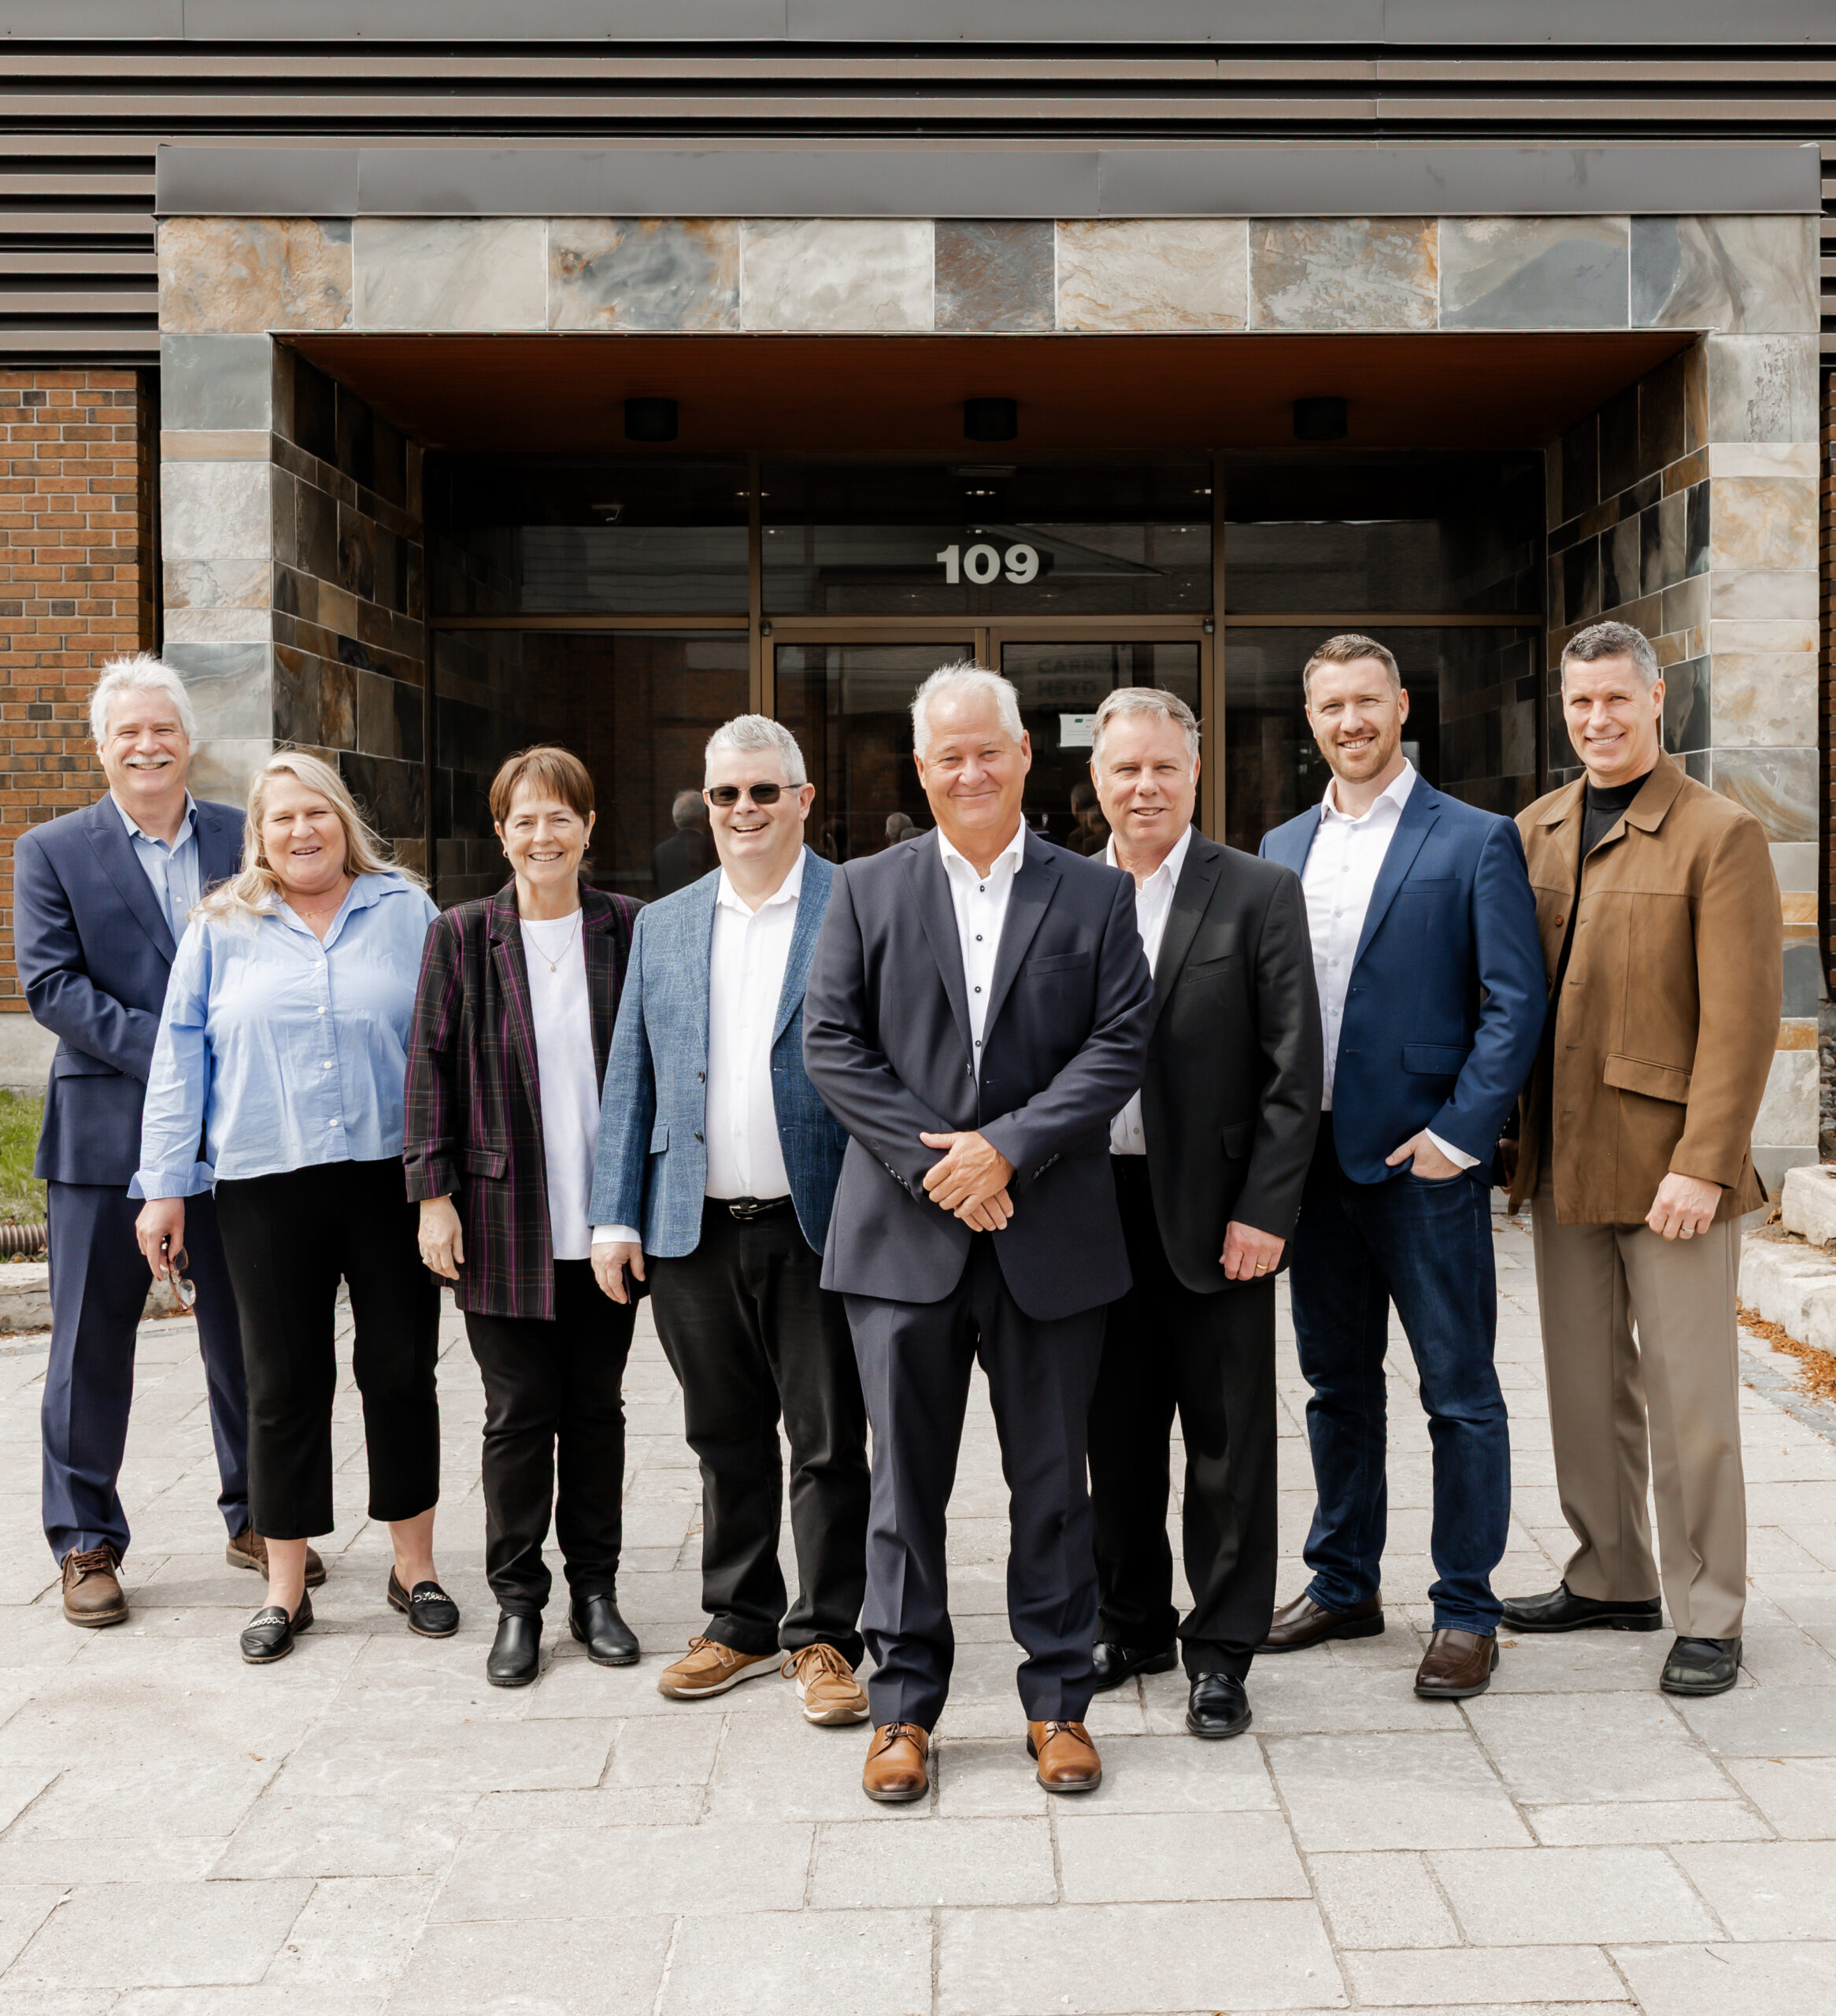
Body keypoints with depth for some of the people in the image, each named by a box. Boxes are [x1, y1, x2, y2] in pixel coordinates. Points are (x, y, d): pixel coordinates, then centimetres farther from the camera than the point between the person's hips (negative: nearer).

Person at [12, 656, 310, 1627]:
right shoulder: (50, 851, 2)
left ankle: (256, 1518, 27)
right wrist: (165, 1052, -18)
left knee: (245, 1333, 12)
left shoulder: (247, 840, 6)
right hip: (107, 1131, -2)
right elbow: (50, 983, -8)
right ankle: (85, 1542, 19)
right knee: (93, 1340, 5)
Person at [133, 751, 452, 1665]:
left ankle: (414, 1567, 22)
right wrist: (164, 1187, 2)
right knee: (284, 1385, 5)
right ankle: (284, 1588, 18)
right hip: (266, 1187, 0)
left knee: (402, 1370, 6)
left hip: (391, 1175, 0)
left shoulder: (405, 912, 6)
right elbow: (180, 1062, 6)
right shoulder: (220, 931, 7)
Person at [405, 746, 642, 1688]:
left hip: (607, 1220, 1)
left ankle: (596, 1591, 24)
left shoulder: (628, 930, 2)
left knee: (597, 1408, 11)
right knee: (517, 1416, 4)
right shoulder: (460, 937, 0)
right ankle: (518, 1601, 18)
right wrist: (433, 1195, -4)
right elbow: (430, 1068, 1)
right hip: (505, 1221, -1)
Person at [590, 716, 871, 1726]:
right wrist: (615, 1217, 5)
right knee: (725, 1441, 15)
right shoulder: (662, 927, 11)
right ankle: (742, 1624, 29)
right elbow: (629, 1079, 12)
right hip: (694, 1232, 4)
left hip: (817, 1228, -4)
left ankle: (824, 1638, 18)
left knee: (828, 1443, 5)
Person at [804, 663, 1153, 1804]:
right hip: (905, 1237, 1)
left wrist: (1008, 1148, -14)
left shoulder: (1097, 895, 5)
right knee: (907, 1483, 8)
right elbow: (831, 1044, -1)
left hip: (1052, 1239, 0)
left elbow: (1121, 1047, -3)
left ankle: (1059, 1700, 24)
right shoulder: (866, 892, 6)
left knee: (1052, 1483, 9)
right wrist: (931, 1162, -11)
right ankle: (905, 1707, 22)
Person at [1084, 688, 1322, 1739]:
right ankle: (1132, 1624, 30)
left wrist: (1264, 1211, -13)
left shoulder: (1260, 893, -3)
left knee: (1228, 1442, 6)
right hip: (1097, 1209, 3)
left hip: (1215, 1213, -3)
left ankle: (1221, 1650, 19)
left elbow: (1294, 1069, -7)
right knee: (1115, 1436, 14)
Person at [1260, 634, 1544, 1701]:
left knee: (1460, 1392, 3)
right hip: (1316, 1155, 5)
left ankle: (1466, 1613, 15)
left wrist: (1458, 1132, -14)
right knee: (1337, 1381, 16)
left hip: (1425, 1160, -5)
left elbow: (1517, 1002, -7)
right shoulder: (1283, 847, 12)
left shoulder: (1477, 841, -4)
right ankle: (1344, 1584, 30)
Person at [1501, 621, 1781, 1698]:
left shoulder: (1720, 834, -7)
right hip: (1564, 1162, 6)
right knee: (1586, 1388, 14)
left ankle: (1709, 1616, 15)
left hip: (1670, 1168, -6)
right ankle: (1612, 1580, 30)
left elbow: (1742, 1017, -12)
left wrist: (1701, 1164, -17)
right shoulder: (1535, 830, 11)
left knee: (1688, 1398, 2)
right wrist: (1508, 1130, 6)